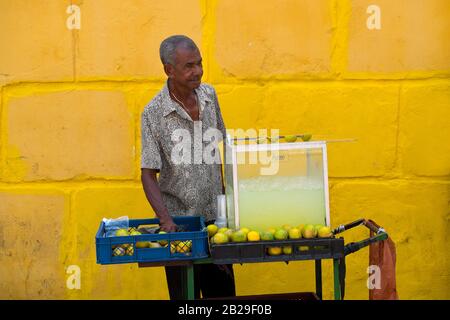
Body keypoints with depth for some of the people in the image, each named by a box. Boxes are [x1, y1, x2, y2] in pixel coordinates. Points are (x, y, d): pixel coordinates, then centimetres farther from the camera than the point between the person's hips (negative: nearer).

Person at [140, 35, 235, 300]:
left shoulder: (209, 95, 0)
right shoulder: (154, 113, -16)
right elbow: (148, 174, -16)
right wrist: (165, 220, -27)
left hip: (215, 213, 4)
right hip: (179, 217, -4)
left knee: (223, 289, 12)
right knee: (185, 293, 7)